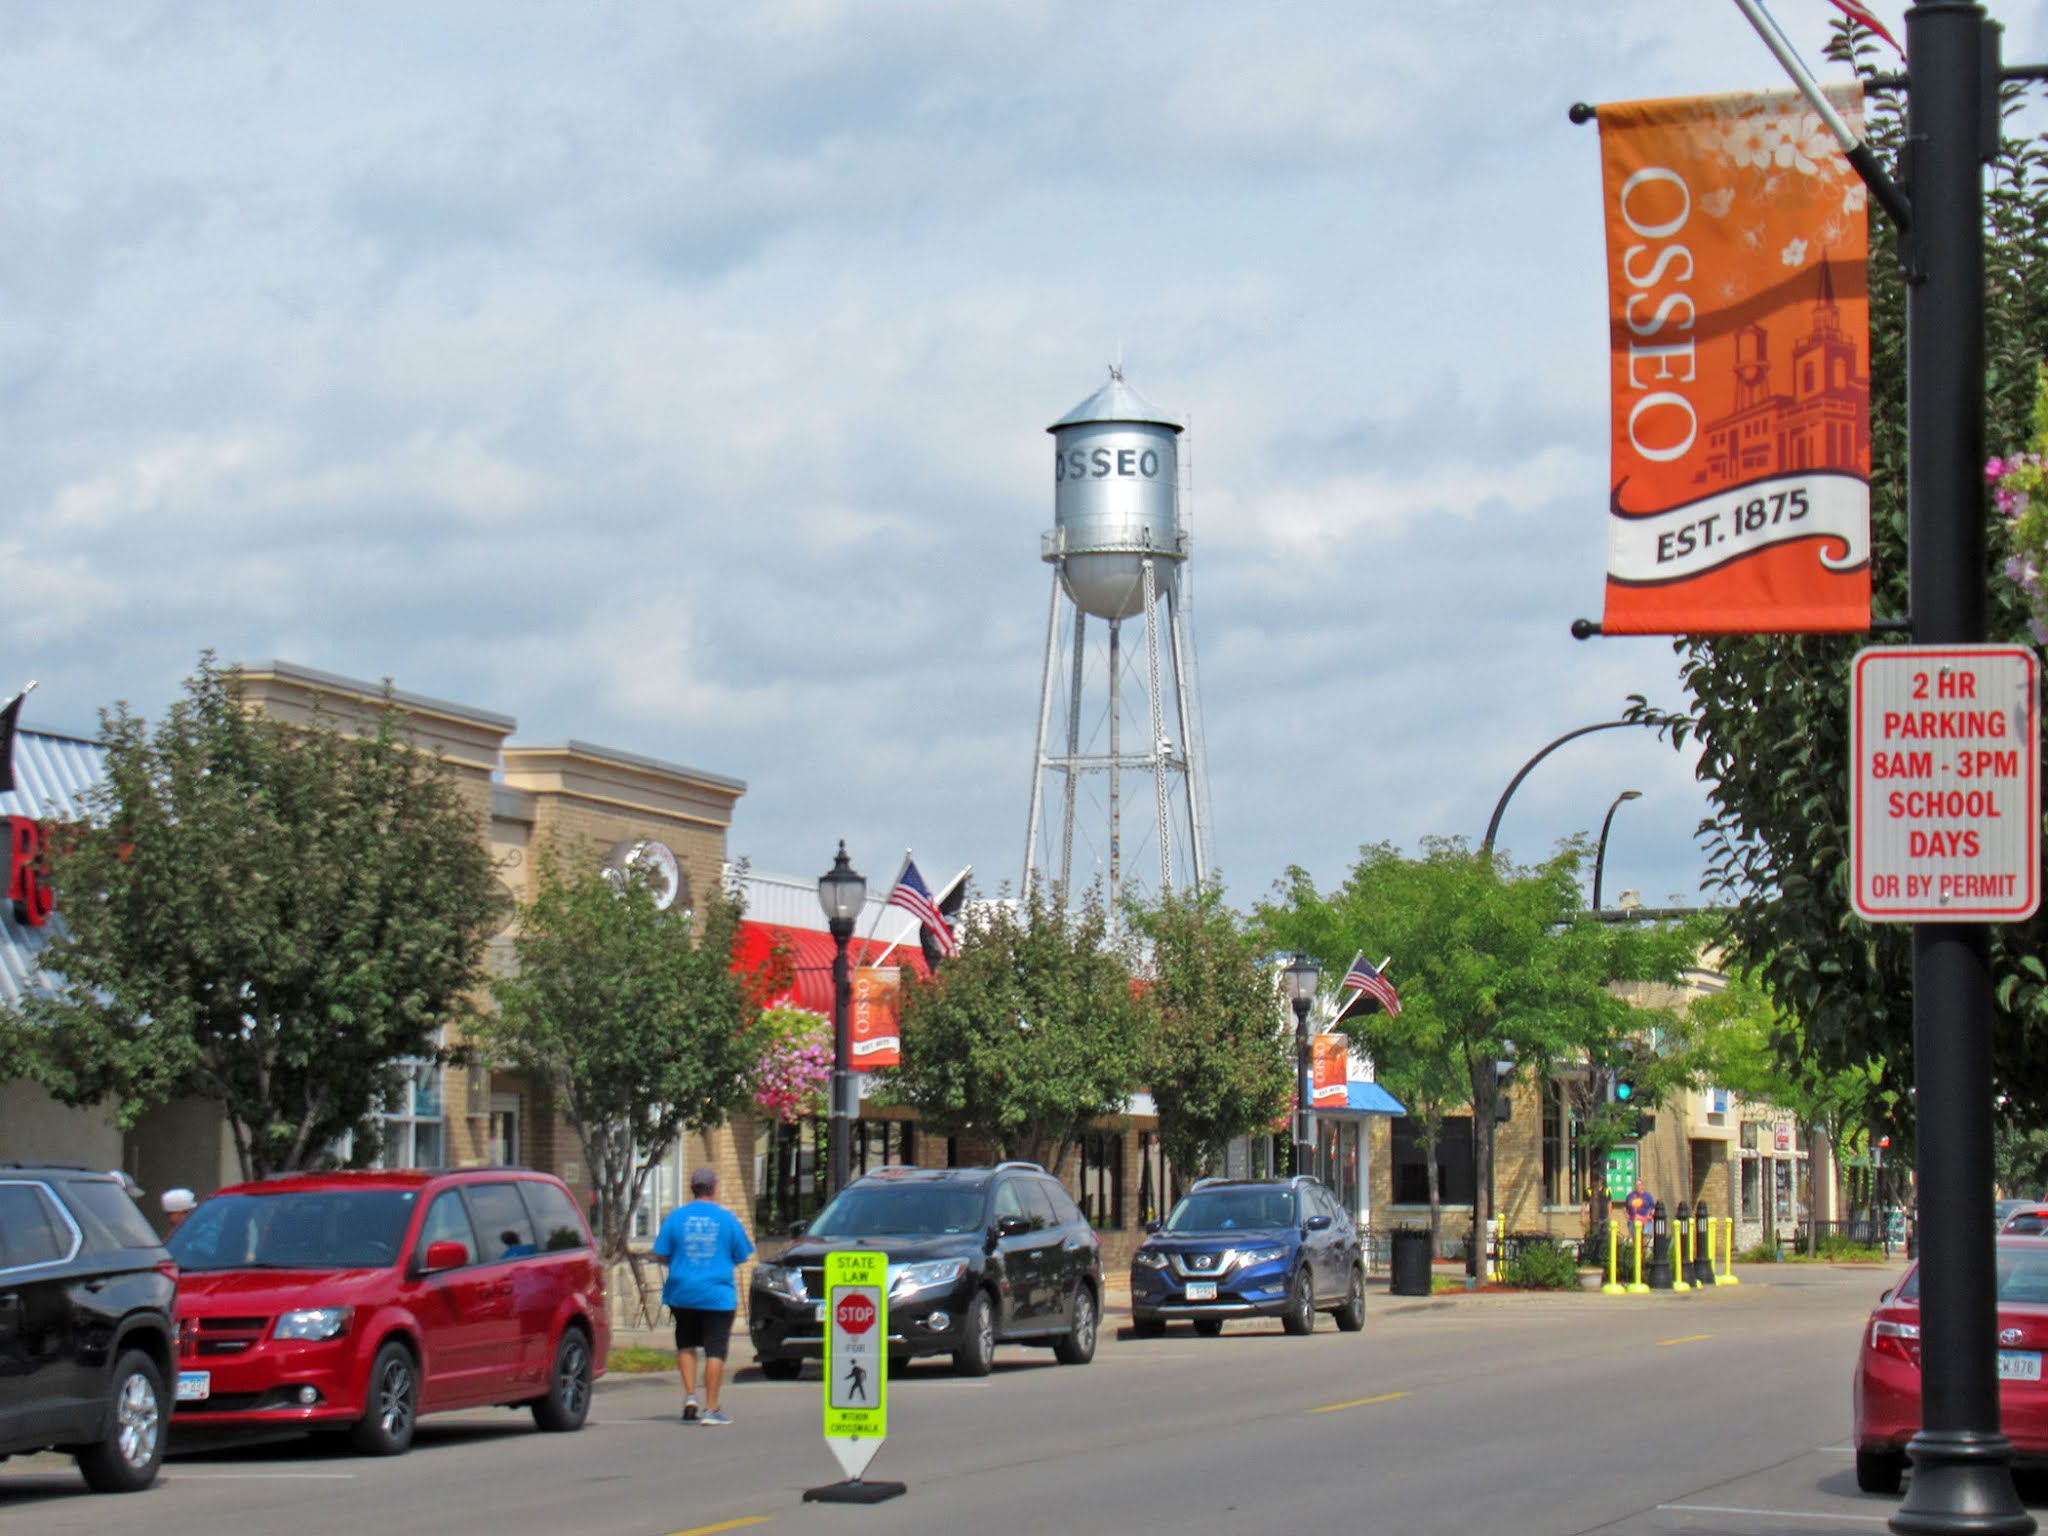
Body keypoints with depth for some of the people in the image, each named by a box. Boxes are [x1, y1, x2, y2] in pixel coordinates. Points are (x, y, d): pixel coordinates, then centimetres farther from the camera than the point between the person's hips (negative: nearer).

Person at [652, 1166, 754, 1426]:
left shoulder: (676, 1216, -1)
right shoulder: (727, 1219, -3)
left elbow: (660, 1254, 2)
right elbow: (741, 1257, 4)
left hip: (683, 1294, 2)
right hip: (718, 1295, -2)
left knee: (686, 1345, 19)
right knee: (715, 1351, 1)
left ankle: (689, 1396, 6)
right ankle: (711, 1408, -2)